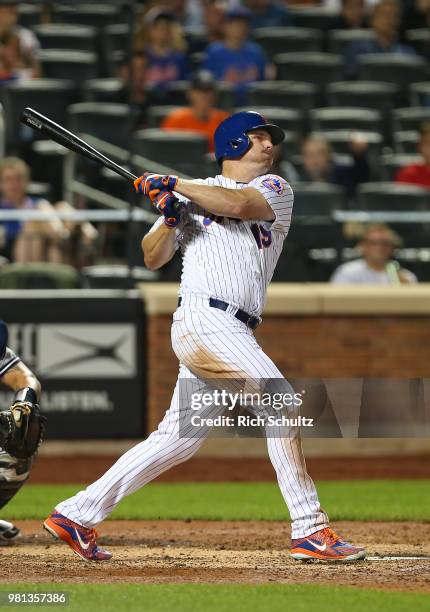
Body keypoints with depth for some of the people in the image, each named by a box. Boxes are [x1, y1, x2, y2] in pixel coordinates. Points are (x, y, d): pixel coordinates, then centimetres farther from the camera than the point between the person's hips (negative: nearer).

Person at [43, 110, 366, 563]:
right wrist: (169, 217, -8)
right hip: (203, 318, -5)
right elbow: (152, 258, 9)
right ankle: (309, 529, -18)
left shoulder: (275, 190, 16)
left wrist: (174, 186, -5)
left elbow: (237, 205, -6)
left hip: (235, 333, 5)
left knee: (178, 438, 6)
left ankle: (77, 514, 14)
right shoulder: (193, 194, 11)